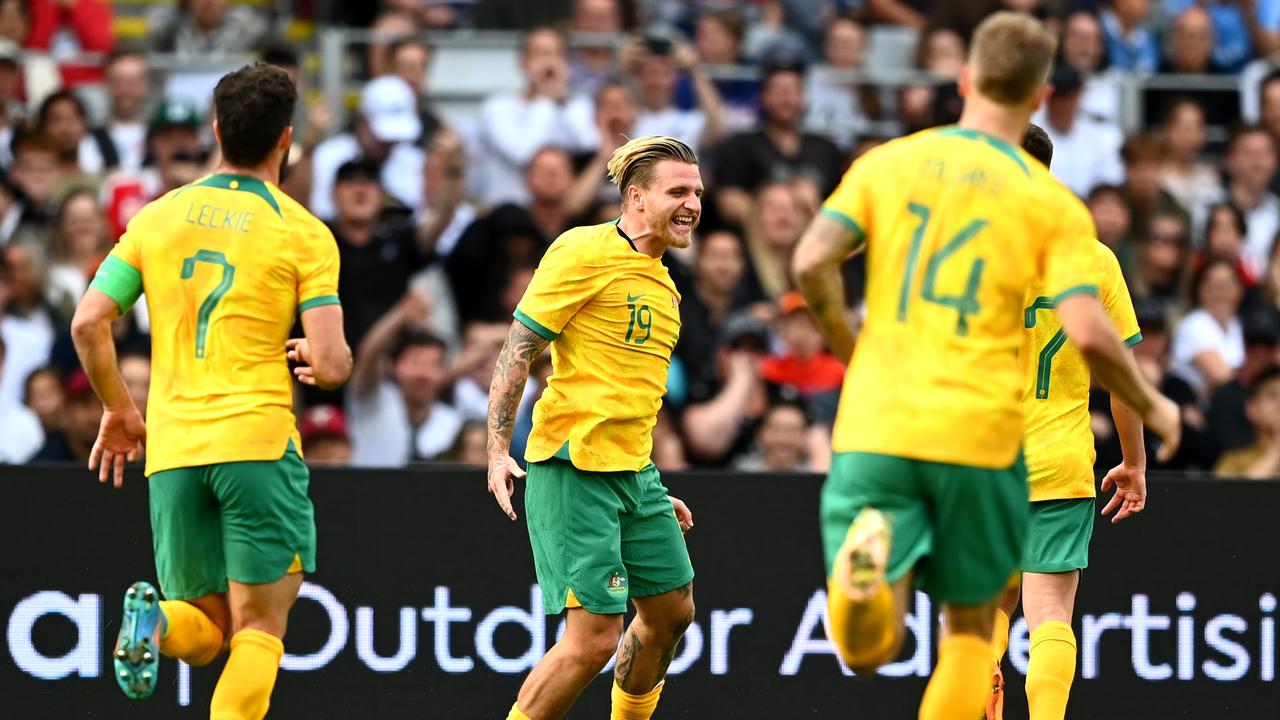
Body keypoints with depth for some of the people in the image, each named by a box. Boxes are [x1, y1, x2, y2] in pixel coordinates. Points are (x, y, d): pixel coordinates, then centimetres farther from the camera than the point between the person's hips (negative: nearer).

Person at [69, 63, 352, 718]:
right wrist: (313, 359, 16)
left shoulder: (157, 218, 9)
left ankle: (155, 620, -19)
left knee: (208, 632, 15)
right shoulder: (305, 234, -1)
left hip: (172, 449, 3)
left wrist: (118, 409, 18)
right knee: (259, 632, 1)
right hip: (258, 442, -3)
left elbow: (88, 324, 3)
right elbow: (331, 365, -9)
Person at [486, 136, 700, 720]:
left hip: (633, 474, 9)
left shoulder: (661, 283, 17)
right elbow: (518, 349, -10)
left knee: (671, 610, 14)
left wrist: (652, 491, 27)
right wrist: (498, 452, -17)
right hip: (573, 471, -9)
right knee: (594, 637, -13)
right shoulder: (585, 252, -9)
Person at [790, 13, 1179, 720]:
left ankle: (867, 554, -34)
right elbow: (1088, 334, -9)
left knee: (868, 651, -2)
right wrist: (1152, 406, 9)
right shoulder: (1054, 204, 1)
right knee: (969, 628, 16)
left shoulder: (886, 163, 7)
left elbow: (812, 263, -5)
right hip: (977, 431, -1)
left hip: (875, 424, 1)